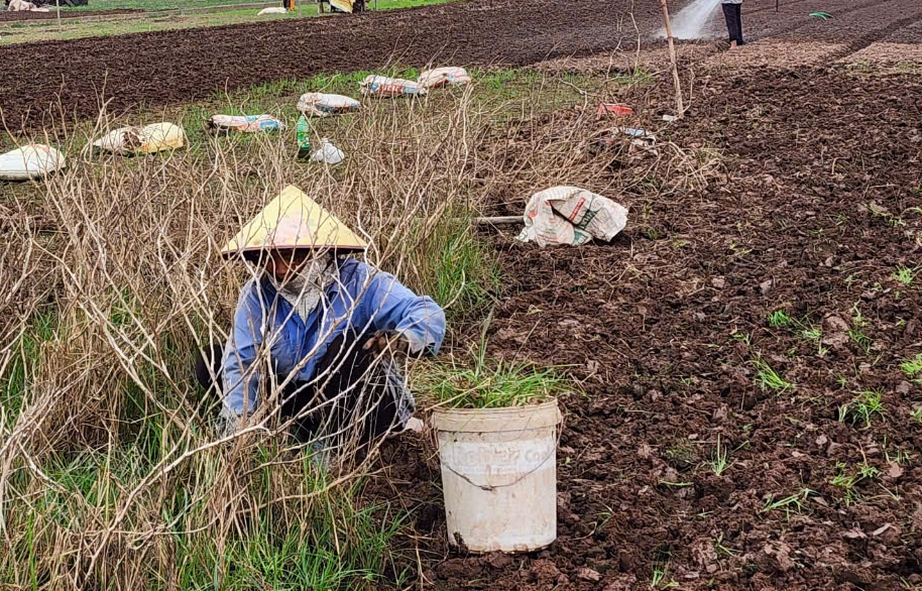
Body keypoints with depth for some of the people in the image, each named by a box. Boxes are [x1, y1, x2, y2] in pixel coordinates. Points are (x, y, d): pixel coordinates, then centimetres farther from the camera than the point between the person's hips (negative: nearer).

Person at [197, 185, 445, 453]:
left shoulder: (358, 282, -19)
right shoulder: (258, 293, -8)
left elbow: (428, 314, -29)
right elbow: (239, 361, -16)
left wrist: (402, 338, -53)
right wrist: (237, 420, -32)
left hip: (361, 403, -4)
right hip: (299, 398, 4)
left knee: (351, 343, -33)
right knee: (212, 363, -9)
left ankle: (329, 444, -21)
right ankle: (304, 430, -11)